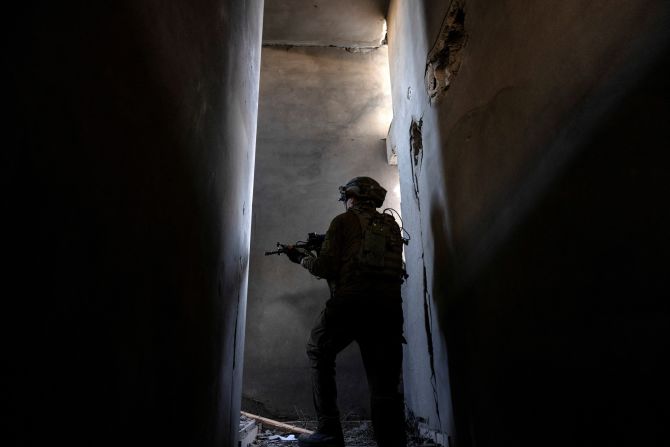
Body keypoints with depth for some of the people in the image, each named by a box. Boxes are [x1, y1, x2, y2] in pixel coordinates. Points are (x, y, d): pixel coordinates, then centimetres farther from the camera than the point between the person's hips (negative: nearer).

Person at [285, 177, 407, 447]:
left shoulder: (344, 221, 6)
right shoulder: (392, 226, 19)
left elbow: (325, 268, -1)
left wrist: (302, 258, 18)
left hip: (349, 303, -4)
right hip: (389, 308, 4)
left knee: (319, 353, 17)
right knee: (384, 382, 9)